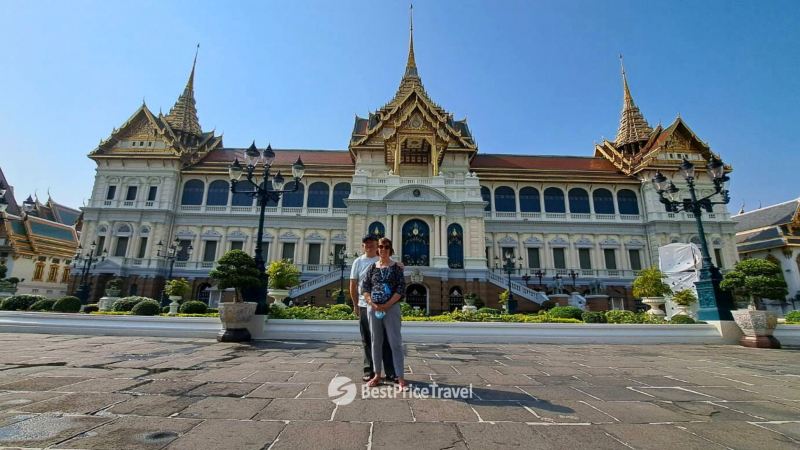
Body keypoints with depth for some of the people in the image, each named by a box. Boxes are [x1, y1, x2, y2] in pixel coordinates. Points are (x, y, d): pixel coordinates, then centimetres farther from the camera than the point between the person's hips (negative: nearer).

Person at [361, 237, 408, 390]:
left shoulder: (396, 267, 0)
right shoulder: (372, 267, 7)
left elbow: (401, 288, -7)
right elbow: (364, 287, 4)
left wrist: (387, 305, -14)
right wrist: (373, 304, -10)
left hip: (392, 308, -3)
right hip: (373, 308, 3)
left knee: (395, 342, -2)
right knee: (376, 342, 11)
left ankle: (400, 378, 4)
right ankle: (377, 375, 24)